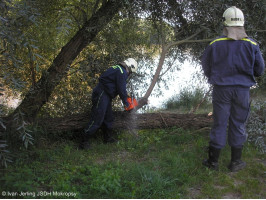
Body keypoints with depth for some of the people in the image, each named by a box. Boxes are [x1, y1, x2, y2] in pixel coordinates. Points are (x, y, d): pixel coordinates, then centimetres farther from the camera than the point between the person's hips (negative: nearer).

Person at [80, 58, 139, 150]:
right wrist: (126, 103, 0)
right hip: (101, 95, -11)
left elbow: (121, 88, 25)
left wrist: (127, 97, 22)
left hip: (105, 96, 11)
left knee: (108, 118, 17)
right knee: (97, 120, -9)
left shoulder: (117, 69, 18)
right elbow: (121, 89, -13)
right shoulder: (122, 72, -13)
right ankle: (84, 141, -4)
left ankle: (108, 138, 30)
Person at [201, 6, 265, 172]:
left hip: (221, 89, 0)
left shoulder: (215, 44, -6)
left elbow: (206, 67, 4)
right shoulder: (252, 44, -4)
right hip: (242, 89, 0)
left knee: (219, 124, 9)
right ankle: (235, 162, 21)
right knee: (238, 125, 11)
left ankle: (213, 161, 16)